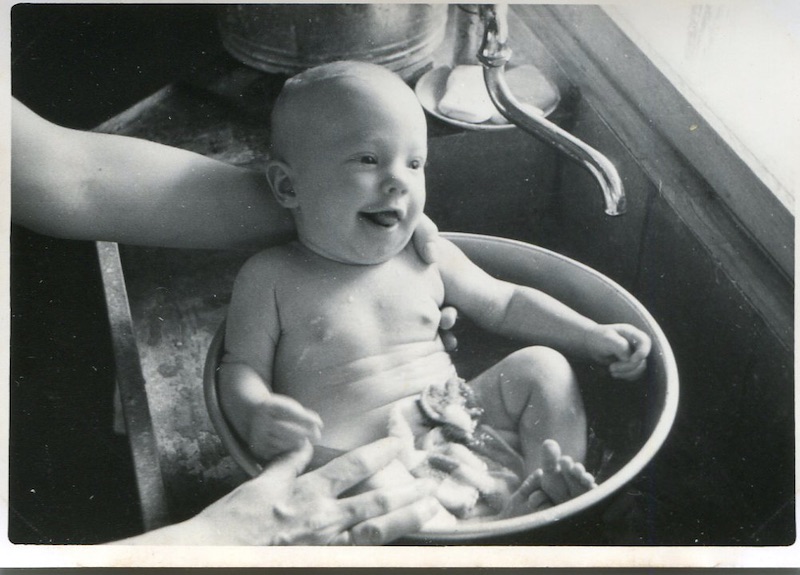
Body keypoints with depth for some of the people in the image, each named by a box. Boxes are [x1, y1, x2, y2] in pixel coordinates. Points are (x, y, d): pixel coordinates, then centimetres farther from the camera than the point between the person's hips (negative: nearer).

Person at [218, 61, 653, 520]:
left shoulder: (429, 258, 9)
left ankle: (549, 488, -20)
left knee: (542, 366, -3)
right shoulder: (270, 277, 0)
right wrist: (255, 415, -25)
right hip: (352, 454, -4)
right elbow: (242, 366, -1)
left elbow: (502, 304, 19)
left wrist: (592, 336, 9)